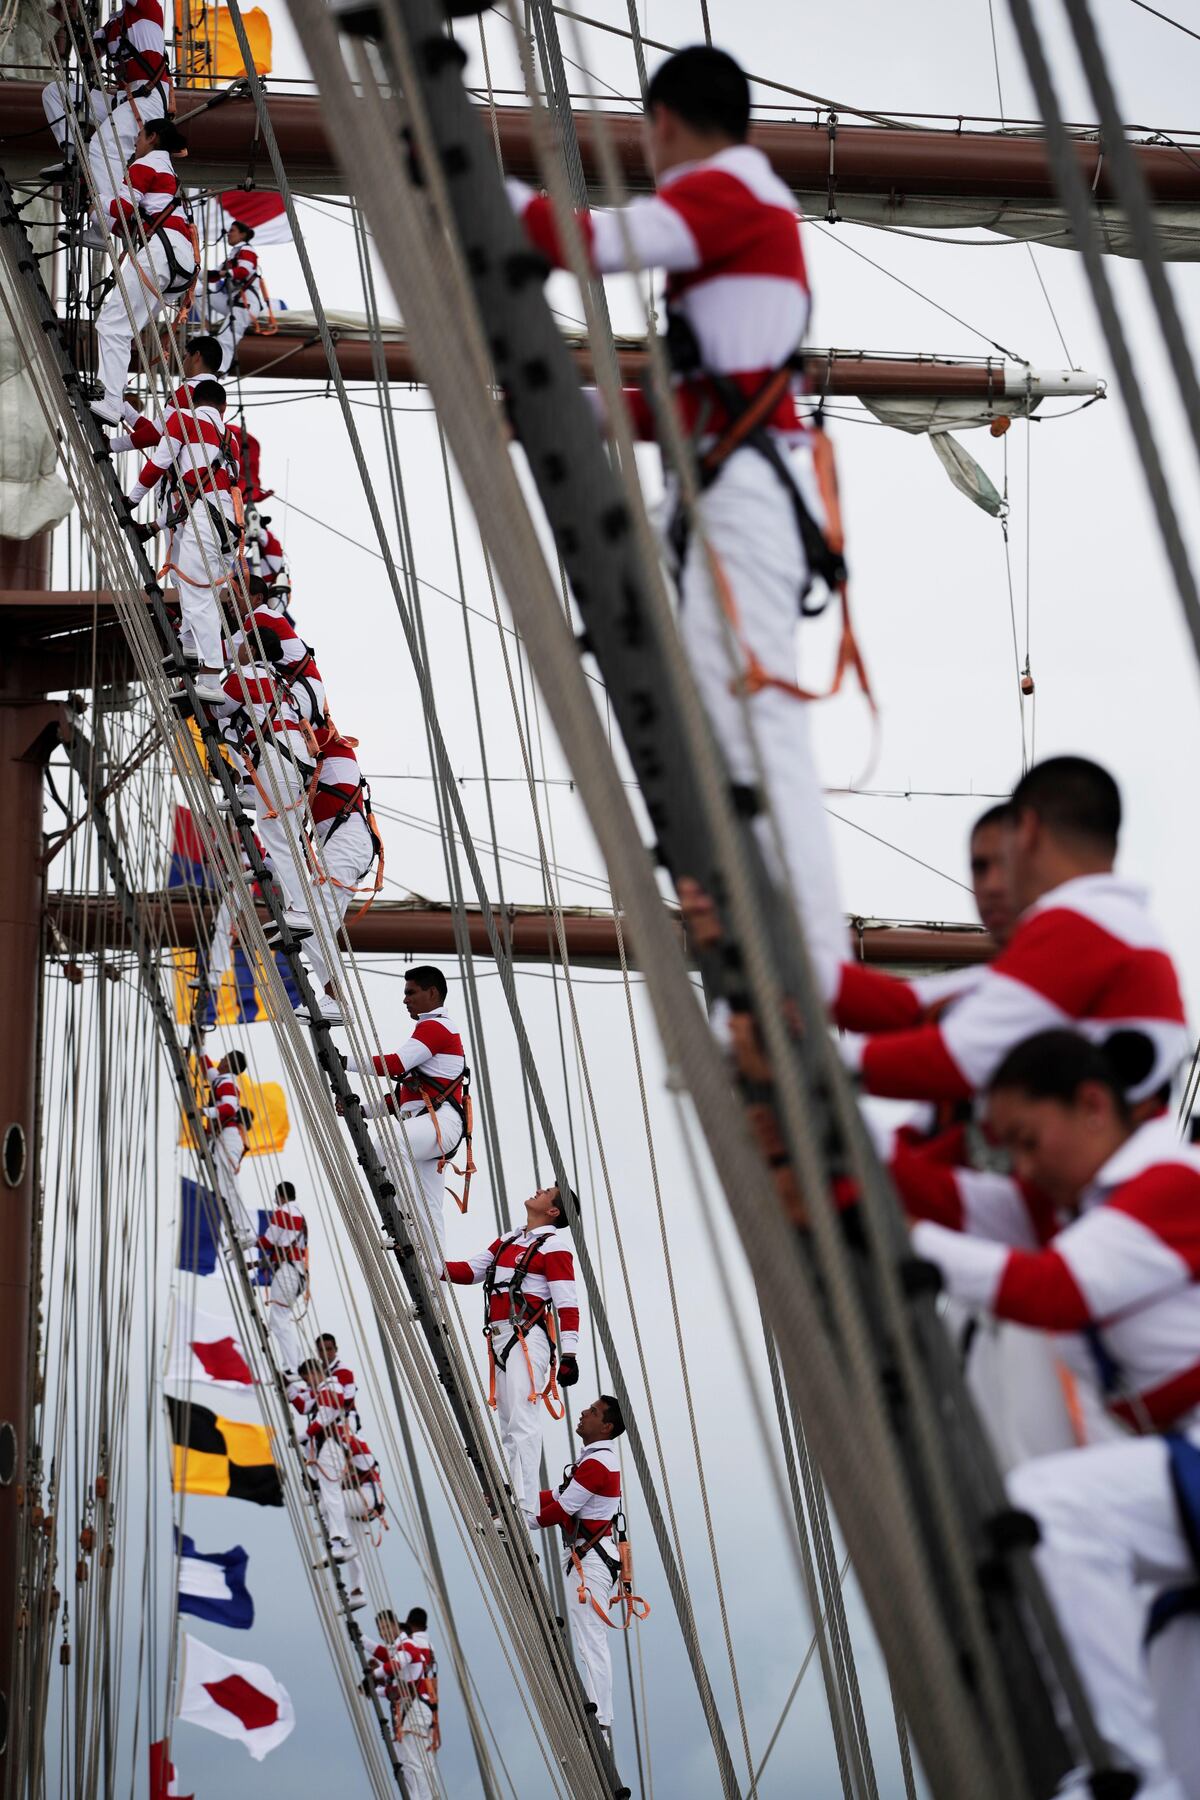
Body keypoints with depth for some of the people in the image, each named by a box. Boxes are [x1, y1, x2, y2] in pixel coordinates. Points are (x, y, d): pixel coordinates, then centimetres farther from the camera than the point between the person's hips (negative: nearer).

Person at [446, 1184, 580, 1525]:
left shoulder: (554, 1245, -3)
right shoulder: (507, 1241, 22)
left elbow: (567, 1303, -10)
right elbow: (469, 1271, 20)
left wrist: (568, 1355, -18)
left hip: (527, 1336, -9)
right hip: (499, 1339, 9)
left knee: (523, 1421, -16)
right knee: (508, 1424, 10)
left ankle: (525, 1509, -20)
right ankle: (517, 1501, 15)